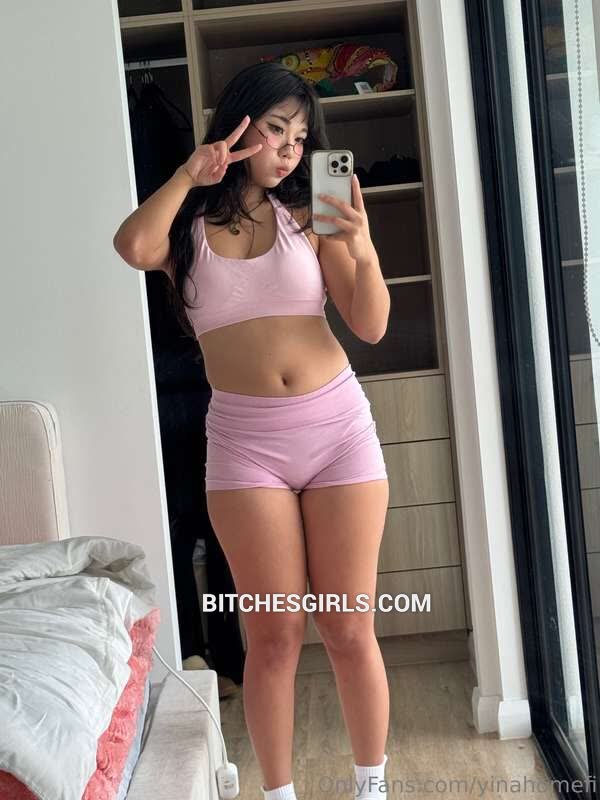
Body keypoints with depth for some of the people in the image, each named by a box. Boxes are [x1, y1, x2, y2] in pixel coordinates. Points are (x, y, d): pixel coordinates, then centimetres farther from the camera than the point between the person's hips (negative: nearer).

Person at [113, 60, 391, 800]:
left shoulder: (309, 216, 5)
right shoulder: (187, 224, 4)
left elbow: (372, 327, 0)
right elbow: (133, 248, -20)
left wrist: (362, 249, -16)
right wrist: (189, 173, -9)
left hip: (338, 425, 1)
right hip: (245, 440, -1)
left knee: (349, 629, 6)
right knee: (273, 635, 3)